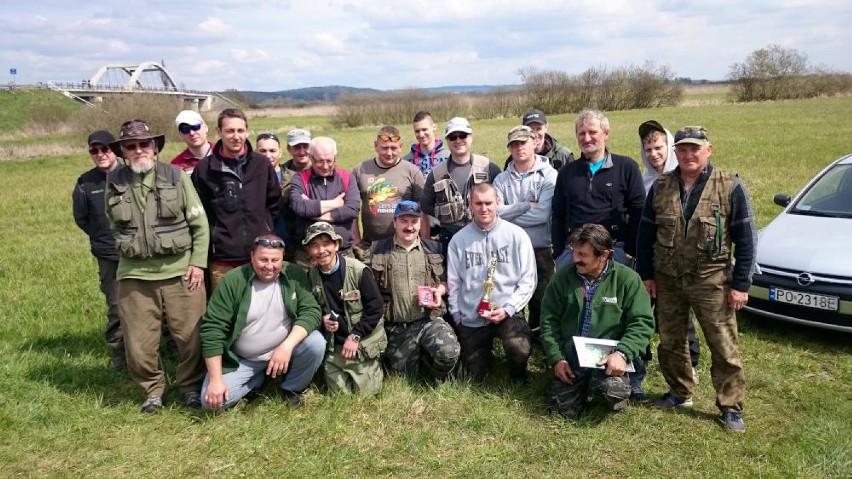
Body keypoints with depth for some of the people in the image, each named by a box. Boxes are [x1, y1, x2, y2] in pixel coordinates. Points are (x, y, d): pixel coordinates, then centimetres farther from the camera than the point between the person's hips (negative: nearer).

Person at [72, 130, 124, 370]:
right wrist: (103, 239, 6)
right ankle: (119, 352, 21)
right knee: (117, 307, 3)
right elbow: (81, 218, 9)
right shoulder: (85, 183, -2)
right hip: (109, 256, 0)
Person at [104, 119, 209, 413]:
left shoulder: (176, 176, -1)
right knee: (139, 343, 6)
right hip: (134, 275, 2)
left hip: (180, 271, -1)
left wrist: (198, 262, -5)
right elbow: (115, 226, 19)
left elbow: (200, 224, 0)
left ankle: (191, 385, 26)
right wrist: (130, 249, 12)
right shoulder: (114, 182, 5)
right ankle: (152, 388, 30)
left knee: (191, 336, 4)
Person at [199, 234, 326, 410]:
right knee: (212, 400, -16)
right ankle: (257, 379, 13)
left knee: (316, 343, -26)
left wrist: (287, 346, -33)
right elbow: (213, 328, -15)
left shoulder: (294, 275, -12)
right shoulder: (232, 281, -16)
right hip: (242, 360, 0)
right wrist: (215, 379, -19)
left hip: (284, 348, 1)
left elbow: (311, 311, -16)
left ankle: (292, 388, 3)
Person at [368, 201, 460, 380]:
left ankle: (436, 380, 7)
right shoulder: (378, 250, 3)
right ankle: (416, 358, 40)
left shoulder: (434, 249, 9)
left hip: (430, 320, 0)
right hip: (396, 327, 0)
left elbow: (446, 280, 16)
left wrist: (439, 290, -6)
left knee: (449, 353, -27)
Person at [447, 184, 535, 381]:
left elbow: (528, 280, -5)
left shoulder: (516, 235, -4)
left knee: (518, 349, -32)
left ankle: (518, 381, 3)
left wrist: (507, 309, -14)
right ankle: (486, 354, 44)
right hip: (471, 317, 2)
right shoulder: (459, 240, 0)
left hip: (508, 312, -2)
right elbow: (453, 283, 6)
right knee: (474, 376, 9)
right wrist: (457, 315, 2)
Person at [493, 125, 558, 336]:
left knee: (541, 301, 7)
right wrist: (526, 205, -14)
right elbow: (496, 212, -9)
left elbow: (542, 214, -17)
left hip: (541, 250, -2)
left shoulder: (549, 175, -5)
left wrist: (508, 216, -10)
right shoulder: (502, 179, 5)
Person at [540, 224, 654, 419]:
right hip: (570, 358, 3)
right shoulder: (563, 277, 1)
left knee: (613, 390, -30)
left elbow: (642, 322, -9)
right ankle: (584, 386, 27)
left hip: (608, 358, -2)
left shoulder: (627, 279, -6)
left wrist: (622, 353, -24)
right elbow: (549, 320, 3)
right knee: (565, 409, -7)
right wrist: (556, 358, -7)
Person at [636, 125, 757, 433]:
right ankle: (680, 393, 32)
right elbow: (645, 234, 8)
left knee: (724, 347, 2)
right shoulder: (660, 187, 3)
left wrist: (740, 284, -7)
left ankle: (731, 407, 15)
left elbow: (746, 239, -4)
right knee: (670, 342, 13)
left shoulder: (730, 186, -5)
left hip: (712, 281, -3)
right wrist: (647, 275, 3)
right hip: (667, 280, 3)